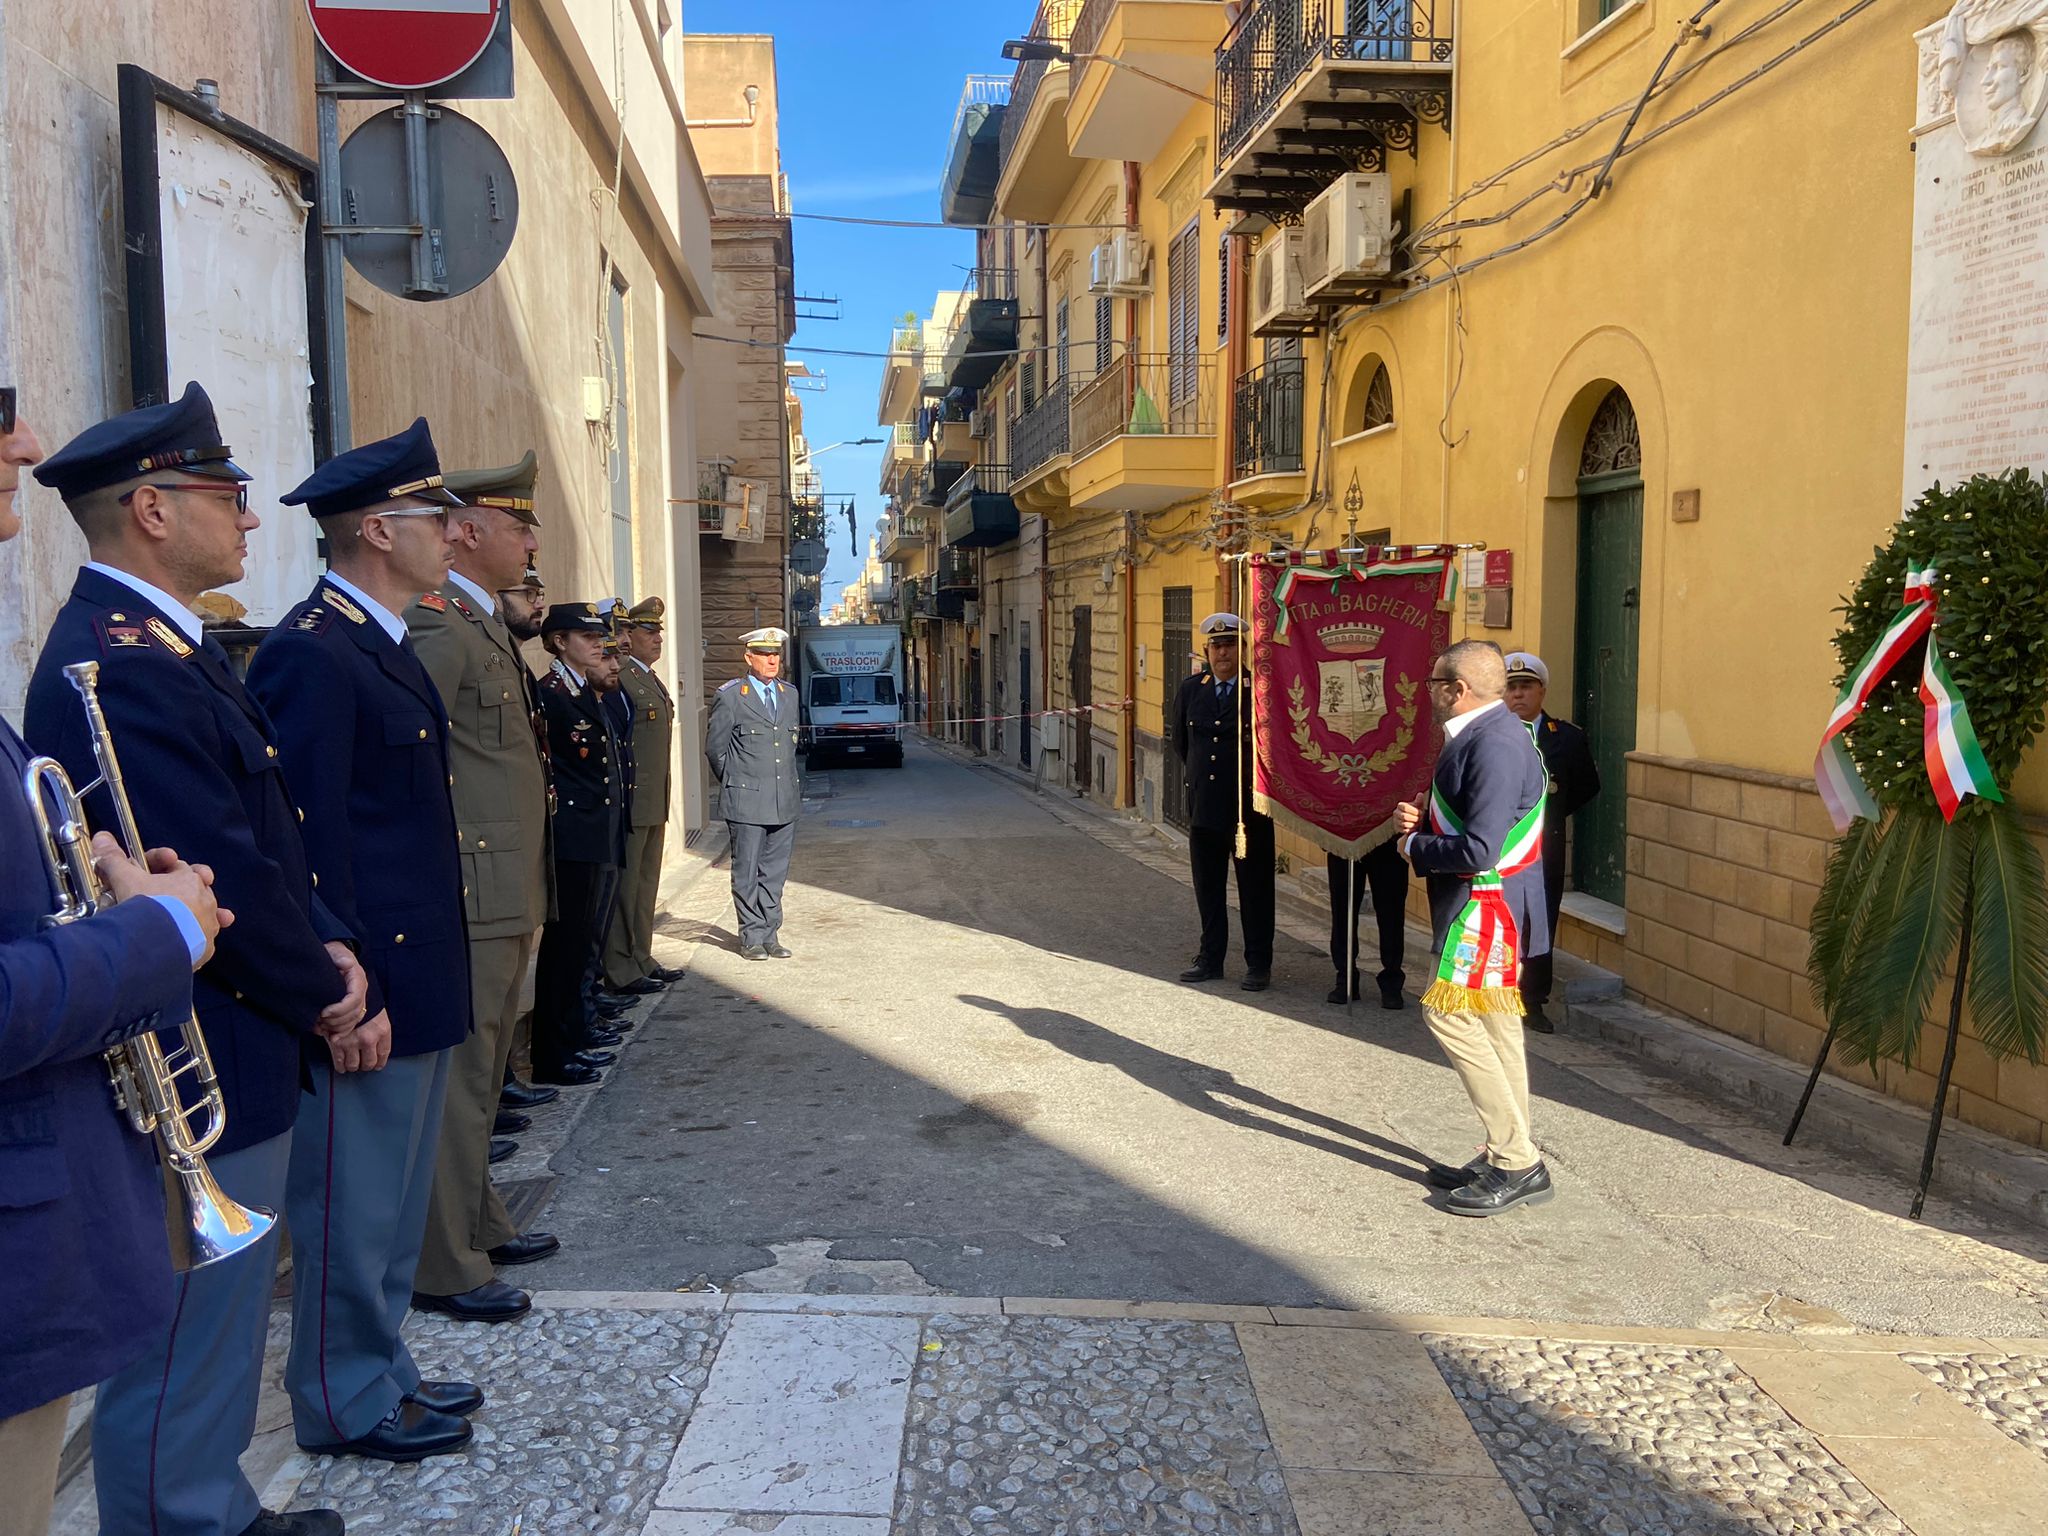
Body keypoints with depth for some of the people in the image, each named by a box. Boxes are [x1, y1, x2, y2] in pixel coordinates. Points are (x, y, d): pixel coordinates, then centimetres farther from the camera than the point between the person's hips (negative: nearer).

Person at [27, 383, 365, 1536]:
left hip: (235, 1065, 10)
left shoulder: (167, 643, 10)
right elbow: (225, 880, -25)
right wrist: (330, 996, -9)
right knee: (184, 1358, 7)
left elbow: (271, 833, 12)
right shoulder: (118, 665, -24)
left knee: (220, 1333, 24)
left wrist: (328, 951, -2)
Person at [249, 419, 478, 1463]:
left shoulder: (381, 644, 13)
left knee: (394, 1201, 20)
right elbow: (309, 845, -21)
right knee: (351, 1208, 6)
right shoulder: (309, 654, -18)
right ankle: (345, 1403, 23)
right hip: (367, 989, -10)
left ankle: (381, 1370, 35)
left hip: (415, 978, 10)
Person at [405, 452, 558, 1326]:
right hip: (470, 894, -10)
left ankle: (478, 1225, 34)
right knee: (459, 1078, -2)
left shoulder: (488, 626, 16)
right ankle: (444, 1266, 9)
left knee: (480, 1070, 20)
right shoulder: (436, 625, -15)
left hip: (507, 896, 10)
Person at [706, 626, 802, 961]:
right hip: (746, 802, -5)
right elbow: (714, 748, 2)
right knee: (747, 872, 2)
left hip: (785, 800, 5)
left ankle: (770, 934, 17)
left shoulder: (789, 694, 12)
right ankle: (752, 937, 10)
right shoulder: (730, 696, -5)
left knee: (775, 871, 9)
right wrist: (734, 782, 8)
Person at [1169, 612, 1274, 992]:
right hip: (1204, 804, 5)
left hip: (1249, 807, -5)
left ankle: (1258, 964, 16)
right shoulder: (1190, 689, 6)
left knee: (1255, 888, 5)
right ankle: (1210, 958, 25)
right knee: (1207, 887, 13)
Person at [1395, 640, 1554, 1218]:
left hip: (1487, 903, -11)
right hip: (1492, 905, 11)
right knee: (1495, 1025, 14)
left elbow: (1478, 851, -28)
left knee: (1449, 1013, -10)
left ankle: (1517, 1162, -4)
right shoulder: (1488, 733, 12)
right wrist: (1421, 819, 4)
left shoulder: (1495, 746, -22)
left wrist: (1413, 847, -12)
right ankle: (1509, 1159, 24)